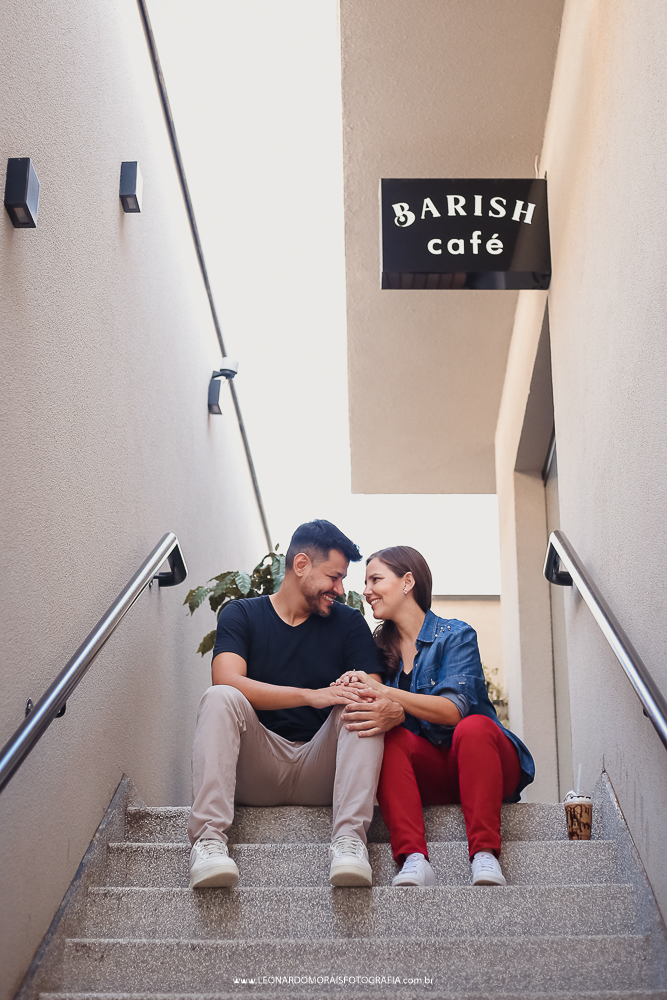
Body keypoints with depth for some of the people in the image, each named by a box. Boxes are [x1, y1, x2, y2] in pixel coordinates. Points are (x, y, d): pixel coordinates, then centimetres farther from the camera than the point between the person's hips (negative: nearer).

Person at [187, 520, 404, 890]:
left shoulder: (349, 623, 10)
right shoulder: (241, 615, 5)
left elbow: (374, 693, -3)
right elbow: (227, 680, -15)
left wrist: (393, 710, -29)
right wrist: (311, 696, -27)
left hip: (319, 769, 1)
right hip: (255, 770, -1)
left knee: (360, 708, -23)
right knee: (219, 698, -26)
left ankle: (349, 838, -37)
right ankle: (208, 839, -39)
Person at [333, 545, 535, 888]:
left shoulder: (455, 635, -3)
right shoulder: (382, 648, 14)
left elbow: (454, 710, -19)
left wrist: (384, 693, -32)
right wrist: (356, 690, -22)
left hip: (482, 761, -3)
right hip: (428, 775, 3)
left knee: (474, 727, -34)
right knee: (390, 736, -27)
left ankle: (484, 853, -40)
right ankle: (413, 859, -42)